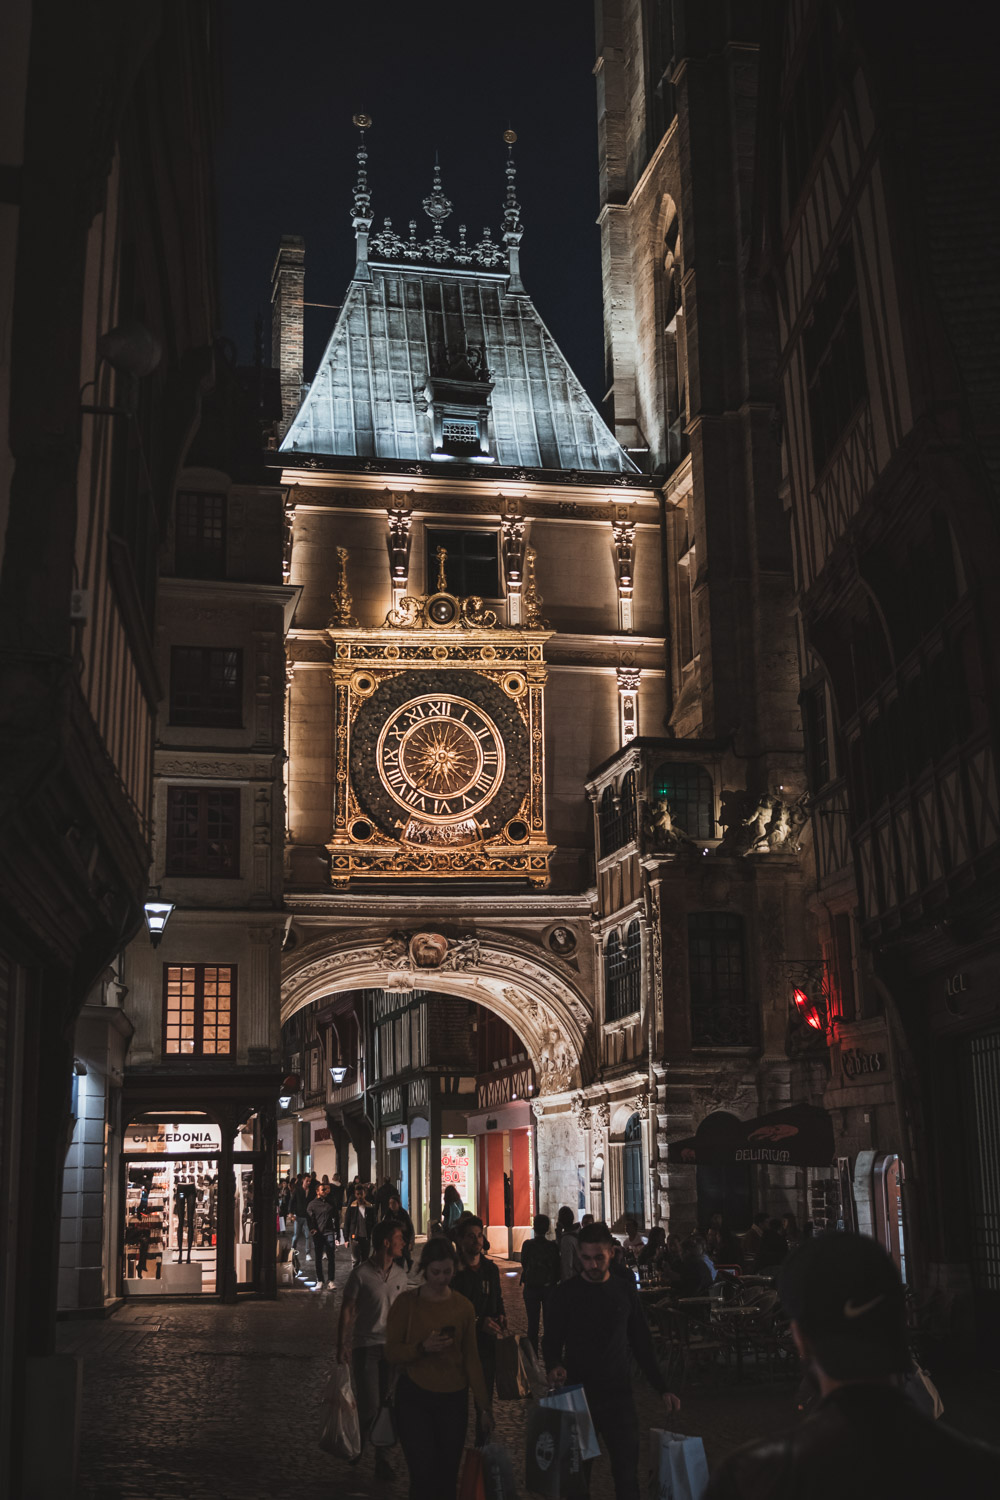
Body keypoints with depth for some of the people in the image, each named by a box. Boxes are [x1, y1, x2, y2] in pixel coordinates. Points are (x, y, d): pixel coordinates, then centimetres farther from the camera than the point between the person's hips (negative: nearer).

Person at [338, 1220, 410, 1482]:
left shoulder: (400, 1275, 7)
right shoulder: (361, 1274, -9)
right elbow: (347, 1310, -5)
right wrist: (342, 1345, -7)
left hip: (393, 1346, 4)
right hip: (366, 1345, -4)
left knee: (388, 1404, 4)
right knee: (369, 1406, -6)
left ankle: (382, 1459, 13)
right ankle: (356, 1443, 22)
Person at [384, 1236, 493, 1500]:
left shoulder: (463, 1307, 4)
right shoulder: (406, 1303, -3)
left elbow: (471, 1359, 9)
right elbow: (391, 1352, -5)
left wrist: (485, 1406, 6)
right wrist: (422, 1348, -23)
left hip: (453, 1399, 3)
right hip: (414, 1397, -3)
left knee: (447, 1478, 9)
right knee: (424, 1475, -10)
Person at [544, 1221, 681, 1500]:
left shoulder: (625, 1291, 4)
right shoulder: (566, 1293, -2)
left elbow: (642, 1344, 10)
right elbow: (551, 1341, 1)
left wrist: (662, 1388, 5)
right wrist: (554, 1366, -20)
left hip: (618, 1393, 1)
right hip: (578, 1392, -1)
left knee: (627, 1469, 0)